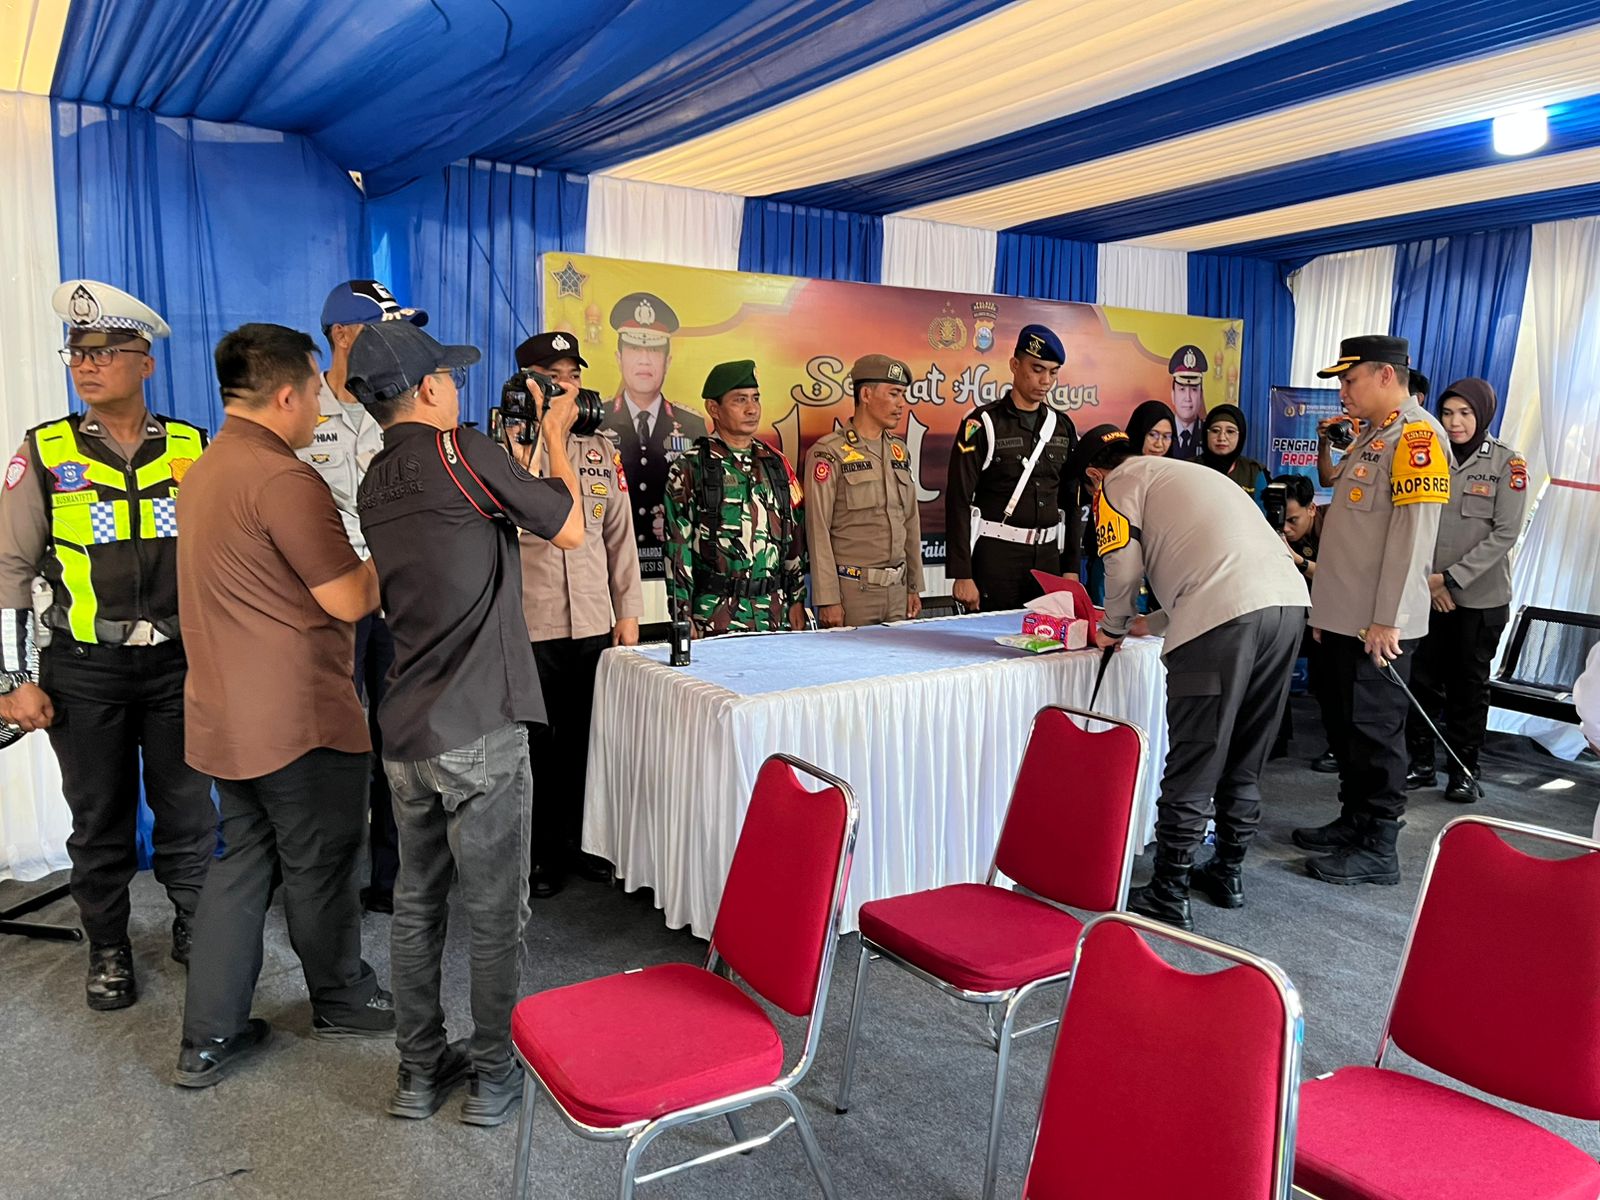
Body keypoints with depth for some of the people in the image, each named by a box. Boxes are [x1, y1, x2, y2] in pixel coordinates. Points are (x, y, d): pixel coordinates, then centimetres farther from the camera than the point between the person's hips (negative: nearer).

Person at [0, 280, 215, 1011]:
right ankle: (108, 949, 29)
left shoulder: (193, 451, 1)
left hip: (181, 662, 1)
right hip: (84, 670, 0)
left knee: (189, 809, 10)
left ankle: (195, 928, 29)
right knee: (99, 818, 11)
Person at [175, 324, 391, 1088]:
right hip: (299, 718, -9)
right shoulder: (284, 479, -20)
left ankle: (208, 1038, 21)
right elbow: (349, 601, -20)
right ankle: (342, 1003, 29)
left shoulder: (203, 473, 11)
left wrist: (357, 560, 17)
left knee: (243, 862, 16)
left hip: (226, 713, 9)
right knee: (318, 868, 9)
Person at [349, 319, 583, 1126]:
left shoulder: (375, 485, 11)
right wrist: (554, 437, 9)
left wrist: (523, 448, 26)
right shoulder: (462, 452, -12)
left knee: (416, 906, 16)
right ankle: (493, 1074, 19)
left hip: (408, 733, 8)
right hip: (480, 732, -7)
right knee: (495, 914, 6)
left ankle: (419, 1070, 28)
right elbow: (569, 530, -5)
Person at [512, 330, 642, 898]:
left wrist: (627, 613, 10)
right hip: (527, 623, -3)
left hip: (594, 622, 4)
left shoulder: (601, 449, 12)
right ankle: (536, 852, 20)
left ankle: (576, 841, 26)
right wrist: (529, 445, -15)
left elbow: (619, 533, 14)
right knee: (532, 743, 5)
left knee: (583, 740, 9)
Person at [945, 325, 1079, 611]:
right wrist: (962, 575, -14)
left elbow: (1070, 501, 15)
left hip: (1048, 556, 5)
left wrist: (1072, 567, 11)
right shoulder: (984, 423, -6)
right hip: (995, 557, -5)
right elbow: (958, 501, -9)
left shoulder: (1063, 427, 10)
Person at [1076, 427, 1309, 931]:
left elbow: (1124, 571, 2)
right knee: (1245, 759, 19)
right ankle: (1227, 873, 31)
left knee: (1194, 763, 0)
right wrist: (1152, 623, 43)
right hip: (1288, 601, 8)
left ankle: (1168, 895, 8)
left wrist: (1113, 629, 20)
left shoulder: (1119, 485, 11)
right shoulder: (1187, 473, 34)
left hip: (1225, 614, -8)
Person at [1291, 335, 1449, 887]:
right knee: (1345, 727, 17)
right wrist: (1326, 607, 20)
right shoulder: (1370, 436, 17)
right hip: (1345, 617, 9)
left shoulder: (1417, 435, -13)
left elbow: (1412, 534, -20)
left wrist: (1387, 619, -22)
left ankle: (1378, 849, 10)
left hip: (1378, 624, -9)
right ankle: (1353, 821, 30)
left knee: (1375, 732, -1)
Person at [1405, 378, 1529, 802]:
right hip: (1426, 593, 2)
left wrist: (1452, 577, -14)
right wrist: (1427, 580, -8)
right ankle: (1420, 763, 19)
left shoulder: (1507, 463, -4)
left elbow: (1505, 533, -9)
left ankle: (1465, 770, 20)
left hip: (1481, 597, -2)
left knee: (1469, 685, 8)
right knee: (1422, 680, 5)